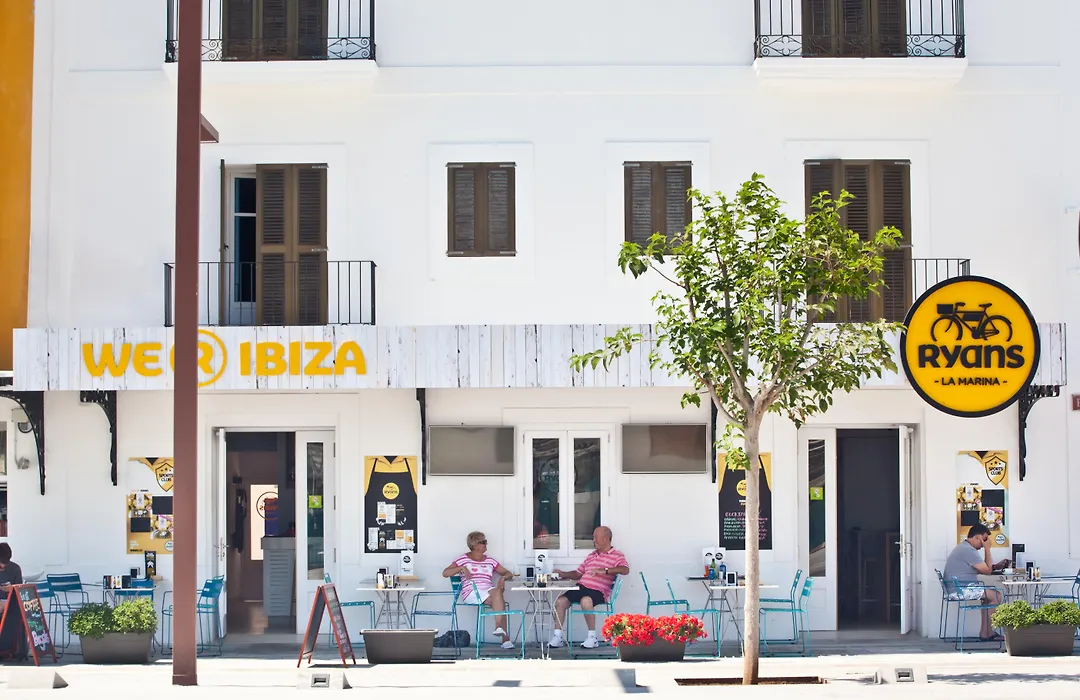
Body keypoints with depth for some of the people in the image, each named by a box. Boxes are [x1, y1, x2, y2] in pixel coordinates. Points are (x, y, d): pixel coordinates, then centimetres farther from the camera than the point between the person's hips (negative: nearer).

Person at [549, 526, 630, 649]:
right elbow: (578, 574, 30)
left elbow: (625, 570, -15)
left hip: (598, 591, -7)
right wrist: (563, 574, 13)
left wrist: (604, 570, -25)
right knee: (560, 601, -16)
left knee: (585, 601, -38)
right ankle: (557, 637, -10)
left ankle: (592, 637, -26)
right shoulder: (591, 555, 28)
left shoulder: (617, 555, 5)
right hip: (581, 587, 7)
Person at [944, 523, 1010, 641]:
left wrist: (995, 567, 13)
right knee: (996, 595, -7)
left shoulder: (963, 547, 18)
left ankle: (987, 632, 15)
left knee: (990, 593, 20)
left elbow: (979, 569, 24)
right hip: (960, 590, -11)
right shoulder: (969, 550, -17)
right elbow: (987, 570, -12)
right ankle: (986, 633, -1)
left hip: (955, 589, 11)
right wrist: (987, 549, -6)